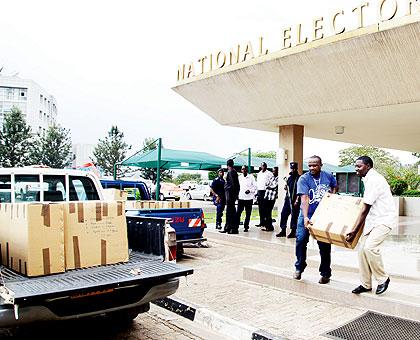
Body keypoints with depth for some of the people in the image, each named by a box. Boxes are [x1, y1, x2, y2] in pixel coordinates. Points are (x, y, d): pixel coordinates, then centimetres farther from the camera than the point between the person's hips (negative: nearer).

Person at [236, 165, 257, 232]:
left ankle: (246, 226, 15)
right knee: (238, 212, -4)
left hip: (249, 198, -1)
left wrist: (250, 190, -16)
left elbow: (255, 186, 0)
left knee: (248, 213, 5)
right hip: (241, 197, 2)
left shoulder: (251, 177, 0)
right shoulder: (239, 178, 8)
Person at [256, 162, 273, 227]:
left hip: (266, 191, -6)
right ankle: (262, 222, 14)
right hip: (259, 191, 6)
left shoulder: (269, 173, 1)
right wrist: (256, 192, 16)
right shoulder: (259, 174, 19)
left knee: (266, 208, -5)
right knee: (260, 208, 8)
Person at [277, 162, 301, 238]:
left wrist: (297, 200, -16)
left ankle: (293, 232, 8)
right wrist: (286, 187, 1)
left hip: (295, 200, -7)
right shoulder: (289, 177, 14)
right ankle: (283, 231, 13)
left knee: (294, 216, -1)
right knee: (283, 214, 5)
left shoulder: (299, 178, -6)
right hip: (288, 199, 7)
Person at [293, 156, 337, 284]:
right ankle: (299, 268, 11)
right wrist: (305, 217, -32)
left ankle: (325, 273, 20)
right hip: (307, 215, -2)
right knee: (301, 240, -11)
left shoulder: (328, 176, 0)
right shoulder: (303, 179, -11)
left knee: (324, 245, 5)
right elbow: (304, 198, -21)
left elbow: (335, 187, 23)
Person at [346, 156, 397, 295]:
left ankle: (383, 279, -1)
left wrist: (354, 231, -17)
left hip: (384, 218, -10)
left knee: (370, 247, -23)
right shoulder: (369, 179, 12)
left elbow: (365, 210, -19)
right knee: (362, 248, 1)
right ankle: (365, 284, 11)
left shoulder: (373, 180, -19)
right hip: (373, 219, 10)